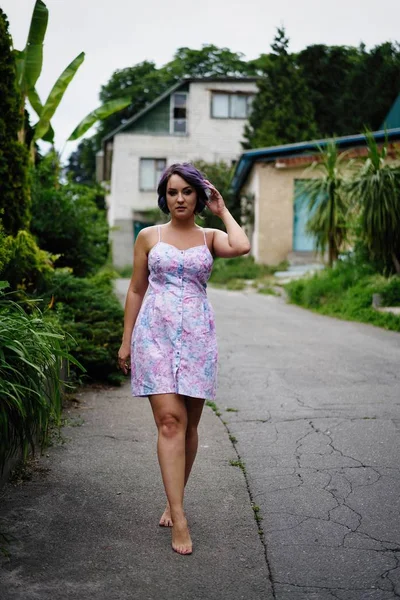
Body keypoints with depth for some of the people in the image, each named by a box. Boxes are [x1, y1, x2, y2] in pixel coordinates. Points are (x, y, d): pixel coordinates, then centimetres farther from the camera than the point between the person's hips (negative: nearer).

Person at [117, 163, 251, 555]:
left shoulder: (210, 237, 9)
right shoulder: (148, 236, 9)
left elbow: (241, 247, -15)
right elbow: (136, 290, 11)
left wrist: (222, 211, 1)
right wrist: (126, 341, 8)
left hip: (197, 334, 1)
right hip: (156, 331, -1)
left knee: (189, 424, 6)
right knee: (169, 420, -12)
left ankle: (173, 503, 24)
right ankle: (179, 519, -10)